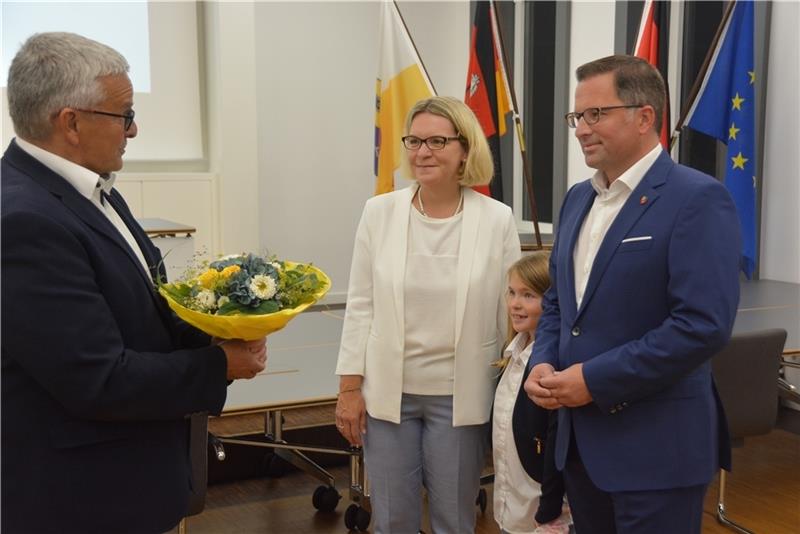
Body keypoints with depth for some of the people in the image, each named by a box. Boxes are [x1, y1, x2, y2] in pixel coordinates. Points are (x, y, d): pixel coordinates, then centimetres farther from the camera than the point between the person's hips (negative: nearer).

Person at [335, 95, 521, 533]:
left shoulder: (497, 219, -5)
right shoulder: (379, 212, -2)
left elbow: (509, 313, -1)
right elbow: (360, 305, 1)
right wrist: (350, 387, 0)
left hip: (459, 396, -1)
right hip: (387, 391, 1)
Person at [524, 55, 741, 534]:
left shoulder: (697, 199, -14)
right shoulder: (578, 198, 12)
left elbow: (705, 324, -22)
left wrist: (594, 380, -19)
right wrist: (544, 363, -1)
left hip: (656, 445, -7)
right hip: (580, 435, 7)